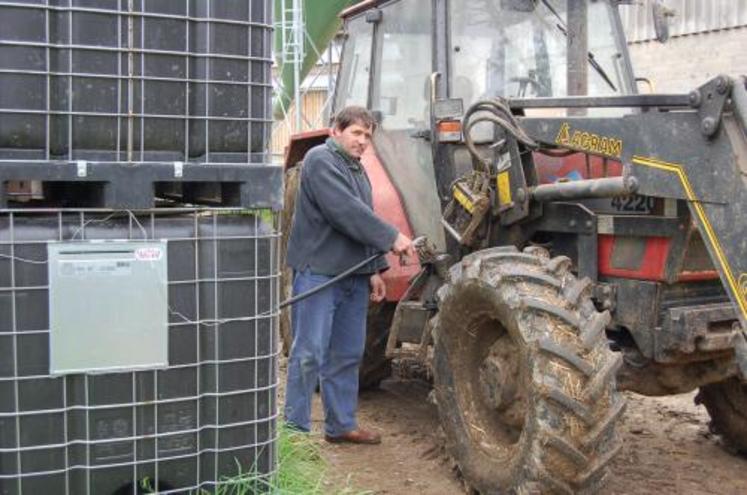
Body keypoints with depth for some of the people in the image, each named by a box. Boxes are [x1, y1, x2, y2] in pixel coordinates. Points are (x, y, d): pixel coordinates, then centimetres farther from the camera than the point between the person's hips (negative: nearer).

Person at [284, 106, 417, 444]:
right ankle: (296, 427, 5)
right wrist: (392, 238, -20)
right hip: (318, 272, -9)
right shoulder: (320, 160, -10)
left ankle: (341, 425, 23)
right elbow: (346, 212, -21)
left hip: (353, 275, 9)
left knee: (348, 354, 13)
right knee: (310, 353, -4)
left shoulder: (357, 169, 19)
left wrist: (375, 269, 14)